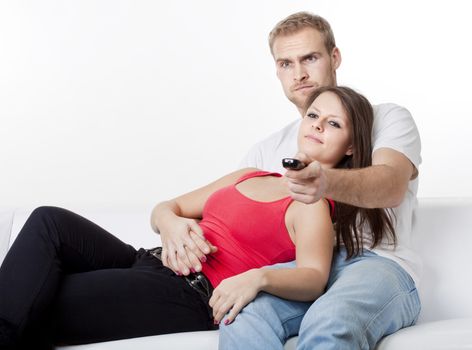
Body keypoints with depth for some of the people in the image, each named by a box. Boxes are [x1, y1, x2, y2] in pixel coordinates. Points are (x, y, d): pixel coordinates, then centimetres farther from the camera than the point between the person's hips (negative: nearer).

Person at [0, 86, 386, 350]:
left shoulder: (313, 205, 0)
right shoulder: (250, 176, 21)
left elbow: (314, 279, -19)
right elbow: (165, 208, 20)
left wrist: (259, 277, -39)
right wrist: (173, 225, -4)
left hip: (194, 297, -7)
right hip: (154, 263, 7)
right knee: (51, 222, -17)